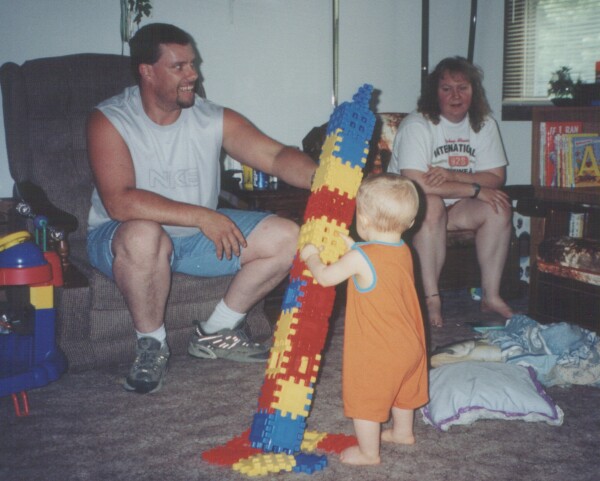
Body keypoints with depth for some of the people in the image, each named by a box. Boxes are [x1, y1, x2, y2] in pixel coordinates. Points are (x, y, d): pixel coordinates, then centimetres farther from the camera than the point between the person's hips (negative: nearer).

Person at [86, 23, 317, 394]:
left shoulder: (215, 120, -3)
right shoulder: (109, 122, -15)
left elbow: (276, 155, -13)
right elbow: (119, 202, -28)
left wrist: (317, 177, -35)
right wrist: (202, 216, -33)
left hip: (200, 237, 5)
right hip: (123, 239, -5)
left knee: (286, 237, -9)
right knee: (144, 235, -41)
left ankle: (215, 333, 6)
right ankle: (152, 346, -13)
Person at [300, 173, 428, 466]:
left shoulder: (360, 257, -24)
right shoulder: (404, 252, -1)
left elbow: (325, 277, -10)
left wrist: (311, 256, 7)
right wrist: (353, 248, 13)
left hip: (376, 351, -8)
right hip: (410, 344, 8)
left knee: (364, 400, 10)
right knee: (401, 390, 29)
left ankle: (368, 452, 23)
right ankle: (403, 431, 49)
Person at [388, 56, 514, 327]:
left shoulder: (484, 124, 1)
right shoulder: (417, 125, -18)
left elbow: (496, 178, -5)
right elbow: (415, 183, -29)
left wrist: (452, 175, -23)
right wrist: (476, 189, -23)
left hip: (456, 206, 5)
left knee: (499, 208, -20)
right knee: (431, 204, -37)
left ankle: (491, 295, -12)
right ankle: (431, 300, -29)